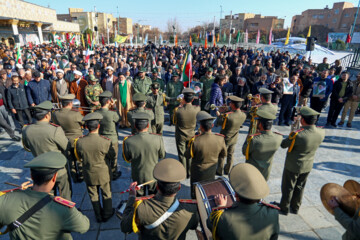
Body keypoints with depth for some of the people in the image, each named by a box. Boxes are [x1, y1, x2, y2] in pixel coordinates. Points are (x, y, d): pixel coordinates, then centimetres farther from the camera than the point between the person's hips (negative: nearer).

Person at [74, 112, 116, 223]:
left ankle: (98, 216, 40)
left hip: (89, 174, 2)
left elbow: (79, 158, -2)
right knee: (106, 194, 21)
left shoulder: (79, 141, -20)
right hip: (103, 173, -2)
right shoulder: (106, 141, -28)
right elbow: (112, 157, -11)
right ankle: (107, 214, 40)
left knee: (93, 196, 22)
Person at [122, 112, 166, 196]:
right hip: (153, 175, 0)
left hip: (137, 176, 0)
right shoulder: (158, 139, -28)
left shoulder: (128, 142, -28)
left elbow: (127, 159, -10)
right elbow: (162, 156, -10)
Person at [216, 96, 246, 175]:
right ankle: (227, 170, 40)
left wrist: (219, 115, 1)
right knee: (230, 155, 23)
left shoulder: (227, 116, -35)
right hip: (234, 139, 5)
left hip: (225, 139, -5)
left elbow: (218, 123, -18)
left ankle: (220, 171, 32)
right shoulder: (243, 115, -16)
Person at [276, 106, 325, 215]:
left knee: (288, 188, 16)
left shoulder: (297, 135, -34)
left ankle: (284, 208, 36)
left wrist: (292, 134, -2)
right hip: (307, 166, 5)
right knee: (300, 187, 25)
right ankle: (295, 207, 45)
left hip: (293, 166, -5)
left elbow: (283, 145, -18)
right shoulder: (321, 133, -16)